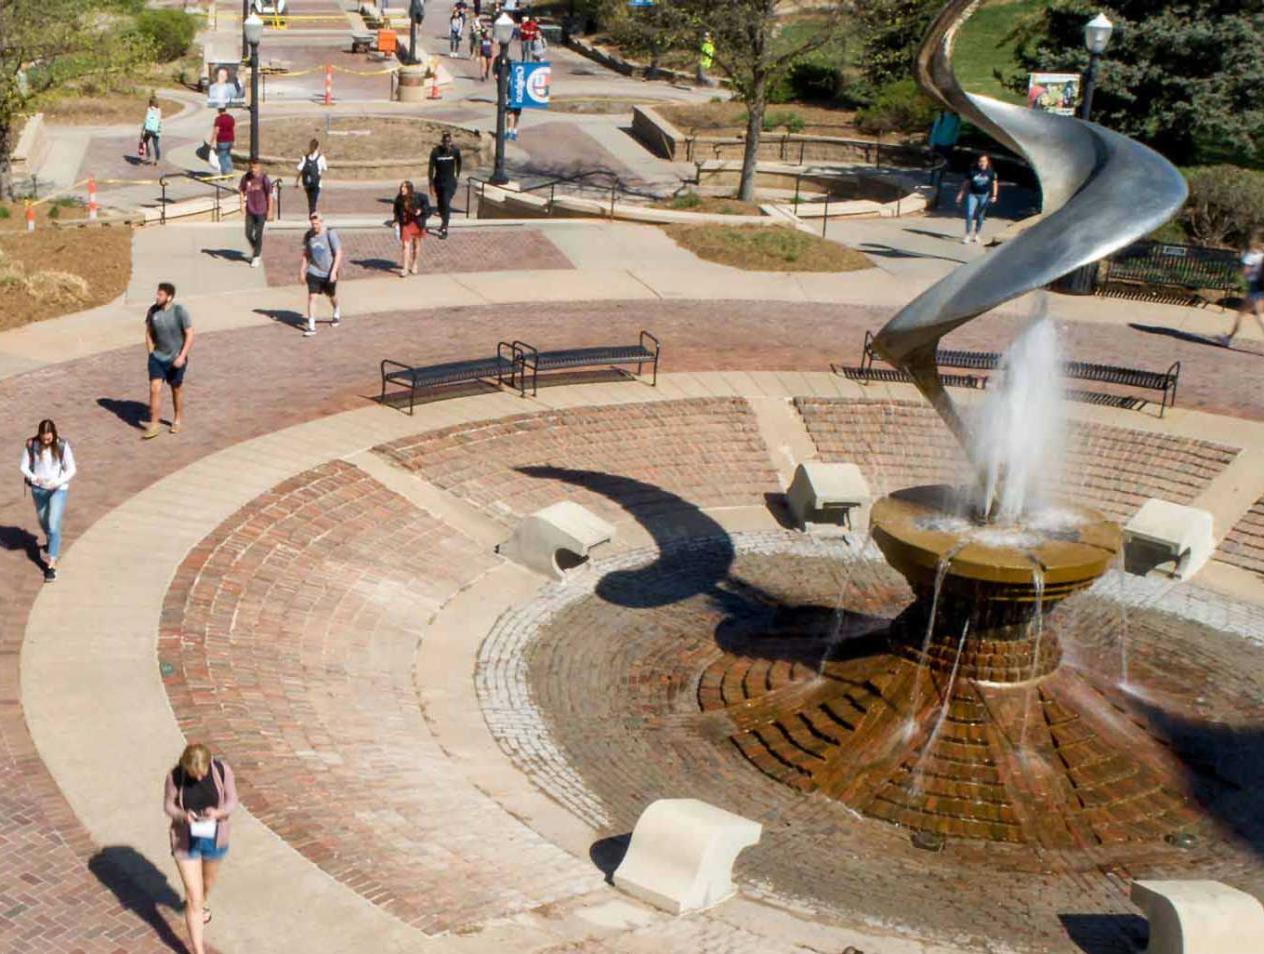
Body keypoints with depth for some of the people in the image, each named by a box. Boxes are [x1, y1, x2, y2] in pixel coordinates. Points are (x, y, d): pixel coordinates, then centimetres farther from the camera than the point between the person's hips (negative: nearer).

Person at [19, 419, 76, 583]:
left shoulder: (62, 446, -16)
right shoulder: (31, 445, -11)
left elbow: (71, 470, -10)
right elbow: (24, 467, -4)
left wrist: (57, 482, -26)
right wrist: (33, 477, -25)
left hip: (58, 490, -3)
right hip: (38, 489, 3)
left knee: (54, 526, -12)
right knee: (43, 522, 24)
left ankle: (51, 565, -9)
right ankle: (51, 541, 57)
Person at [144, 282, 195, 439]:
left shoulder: (180, 311, -17)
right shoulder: (152, 310, -6)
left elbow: (190, 335, -13)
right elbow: (149, 332, 8)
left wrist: (182, 356, -20)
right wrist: (151, 353, 4)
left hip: (176, 359, -2)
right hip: (157, 358, 2)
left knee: (176, 389, 14)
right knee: (155, 389, -6)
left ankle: (178, 419, 35)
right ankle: (153, 426, -1)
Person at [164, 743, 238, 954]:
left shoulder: (222, 769, -21)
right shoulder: (175, 776, -23)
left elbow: (232, 801, -9)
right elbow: (168, 806, -8)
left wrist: (218, 813, -31)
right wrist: (184, 816, -30)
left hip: (214, 836, 3)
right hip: (186, 839, -2)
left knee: (209, 877, 32)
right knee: (193, 899, -1)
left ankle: (202, 903, 68)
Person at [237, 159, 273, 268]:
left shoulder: (264, 179, -10)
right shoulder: (246, 178, -2)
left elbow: (269, 195, -5)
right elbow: (241, 191, 10)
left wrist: (270, 211, -6)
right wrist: (242, 205, -2)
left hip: (261, 211, -3)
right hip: (249, 210, 3)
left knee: (258, 234, -1)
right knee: (248, 234, 5)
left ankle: (256, 257, 10)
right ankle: (256, 249, 33)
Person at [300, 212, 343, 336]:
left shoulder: (330, 234, -15)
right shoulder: (309, 235, -3)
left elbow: (338, 254, -14)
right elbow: (306, 253, 11)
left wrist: (334, 271, -21)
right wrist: (302, 270, 9)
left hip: (329, 273, -2)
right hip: (314, 271, 2)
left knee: (331, 296, 18)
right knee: (311, 296, -10)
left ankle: (337, 313, 51)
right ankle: (311, 327, -7)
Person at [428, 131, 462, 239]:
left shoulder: (455, 151, -9)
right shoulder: (435, 152, -12)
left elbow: (458, 163, 12)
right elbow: (431, 168, -7)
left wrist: (457, 176, 19)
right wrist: (431, 185, -9)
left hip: (450, 182, -2)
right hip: (438, 181, 2)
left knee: (446, 203, -13)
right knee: (440, 204, 13)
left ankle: (444, 229, -13)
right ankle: (443, 222, 37)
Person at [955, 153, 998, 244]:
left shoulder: (991, 172, -4)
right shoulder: (973, 171, -7)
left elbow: (995, 184, 7)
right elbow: (966, 183, 1)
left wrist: (994, 195, -1)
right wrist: (960, 194, 0)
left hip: (984, 196, 1)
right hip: (972, 195, -1)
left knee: (980, 216, 10)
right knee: (969, 214, -15)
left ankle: (976, 234, 28)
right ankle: (968, 235, -9)